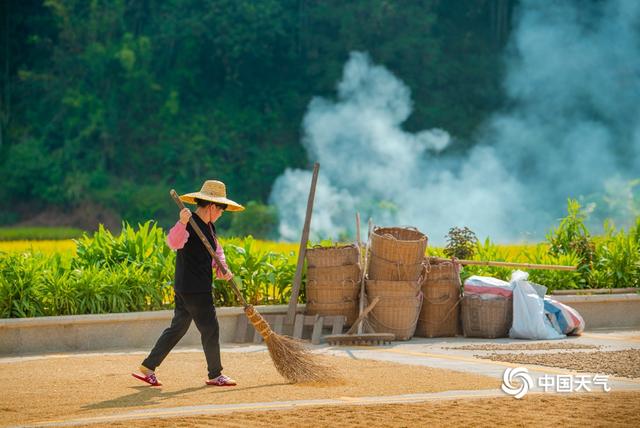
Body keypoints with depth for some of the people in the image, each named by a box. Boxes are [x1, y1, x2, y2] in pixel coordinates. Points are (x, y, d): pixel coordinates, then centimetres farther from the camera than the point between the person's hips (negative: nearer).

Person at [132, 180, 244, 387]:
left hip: (200, 288, 10)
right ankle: (215, 375, 11)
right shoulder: (189, 225, -16)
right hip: (193, 289, -10)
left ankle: (148, 368, 15)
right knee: (210, 328, -1)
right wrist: (182, 222, -49)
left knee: (178, 328, 12)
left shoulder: (209, 227, 15)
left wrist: (221, 268, 3)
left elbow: (217, 250, 22)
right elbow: (174, 242, -32)